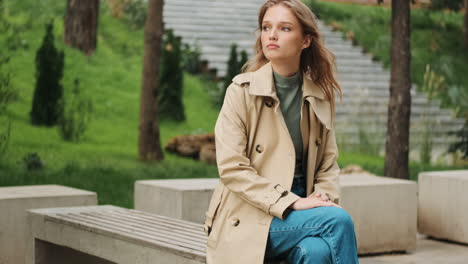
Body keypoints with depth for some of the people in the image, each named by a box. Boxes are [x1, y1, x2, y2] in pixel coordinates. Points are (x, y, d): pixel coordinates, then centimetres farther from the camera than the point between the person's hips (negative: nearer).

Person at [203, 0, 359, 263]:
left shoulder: (320, 96, 7)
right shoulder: (242, 91, -6)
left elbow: (328, 164, 11)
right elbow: (232, 168, -12)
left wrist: (324, 199, -10)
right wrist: (292, 202, -19)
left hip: (298, 209, 3)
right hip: (248, 222, -3)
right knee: (339, 220, -28)